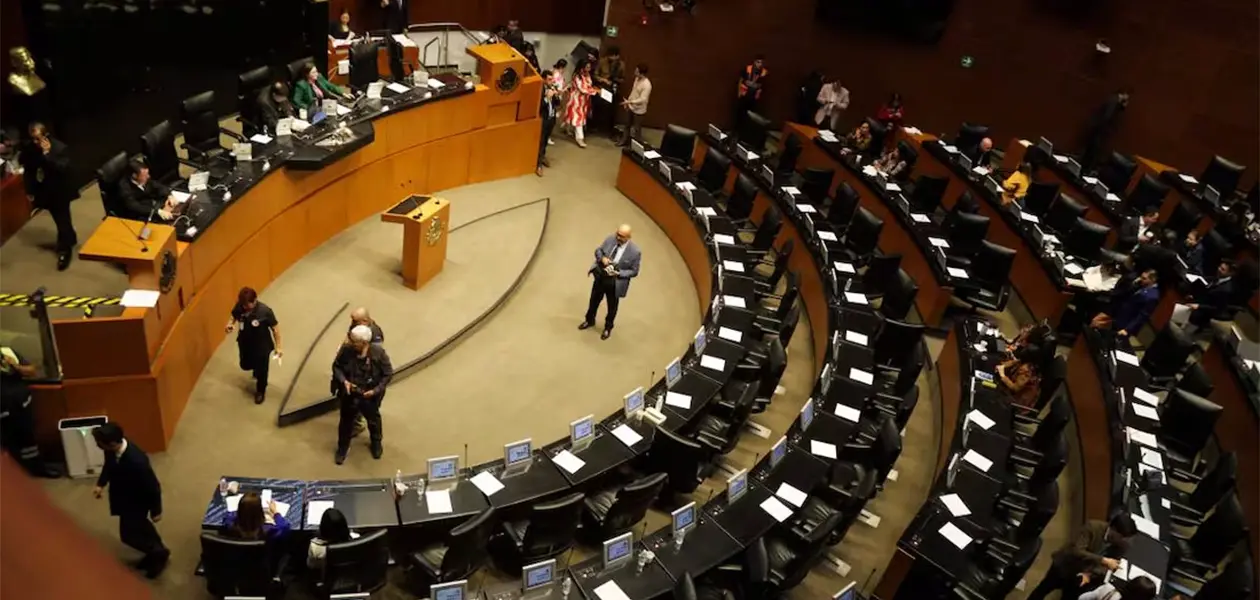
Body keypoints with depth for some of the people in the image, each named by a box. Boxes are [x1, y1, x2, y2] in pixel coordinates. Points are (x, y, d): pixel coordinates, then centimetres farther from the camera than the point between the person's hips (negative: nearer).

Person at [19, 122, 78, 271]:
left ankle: (64, 250, 7)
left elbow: (63, 169, -30)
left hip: (59, 191, -5)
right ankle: (70, 239, 38)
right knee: (60, 219, 18)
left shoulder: (60, 148, -19)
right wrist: (29, 190, 6)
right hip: (43, 191, 5)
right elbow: (28, 170, 7)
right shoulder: (29, 149, -4)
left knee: (62, 220, -1)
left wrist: (47, 154, -33)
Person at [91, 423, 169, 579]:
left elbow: (152, 486, -27)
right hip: (123, 495, 7)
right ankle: (155, 551, 48)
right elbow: (109, 464, 7)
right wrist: (101, 483, 1)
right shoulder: (112, 449, -21)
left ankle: (159, 553, 30)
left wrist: (156, 511, -16)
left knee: (128, 534, 8)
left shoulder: (136, 461, -42)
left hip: (137, 500, -7)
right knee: (139, 525, 25)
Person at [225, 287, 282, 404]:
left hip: (262, 346, -5)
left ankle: (260, 391, 43)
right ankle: (257, 369, 63)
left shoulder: (265, 311, -31)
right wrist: (230, 324, -20)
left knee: (261, 370, 14)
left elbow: (275, 328, -19)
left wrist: (278, 347, -14)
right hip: (245, 343, 5)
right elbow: (234, 316, 4)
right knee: (245, 365, 26)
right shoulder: (239, 306, -19)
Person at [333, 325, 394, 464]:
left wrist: (376, 390, -21)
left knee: (373, 420, 26)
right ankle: (342, 448, 47)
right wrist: (343, 381, -20)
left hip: (370, 396, 0)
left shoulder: (378, 352, -25)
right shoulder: (346, 350, -22)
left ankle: (376, 443, 56)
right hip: (349, 394, 0)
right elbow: (336, 366, -4)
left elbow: (388, 374, -13)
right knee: (346, 421, 20)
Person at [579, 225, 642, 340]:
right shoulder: (610, 239, -14)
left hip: (615, 283, -3)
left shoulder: (635, 251, -25)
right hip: (600, 277, 4)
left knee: (612, 306, 20)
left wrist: (618, 273, -28)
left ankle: (608, 328, 47)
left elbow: (634, 271, -15)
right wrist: (602, 258, -21)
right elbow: (598, 250, 1)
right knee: (594, 301, 25)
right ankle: (590, 321, 53)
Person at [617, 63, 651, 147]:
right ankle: (624, 141, 39)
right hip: (631, 107, 8)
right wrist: (627, 102, 12)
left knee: (637, 129, 6)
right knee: (627, 125, 22)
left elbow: (642, 99, -30)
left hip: (639, 110, -8)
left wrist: (629, 102, -32)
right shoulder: (637, 79, -1)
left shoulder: (647, 85, -29)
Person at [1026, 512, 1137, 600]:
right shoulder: (1092, 527, -28)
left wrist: (1089, 573, -30)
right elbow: (1076, 551, -35)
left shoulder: (1123, 544, -19)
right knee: (1042, 590, 17)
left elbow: (1106, 566, -12)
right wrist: (1103, 560, -44)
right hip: (1064, 567, -2)